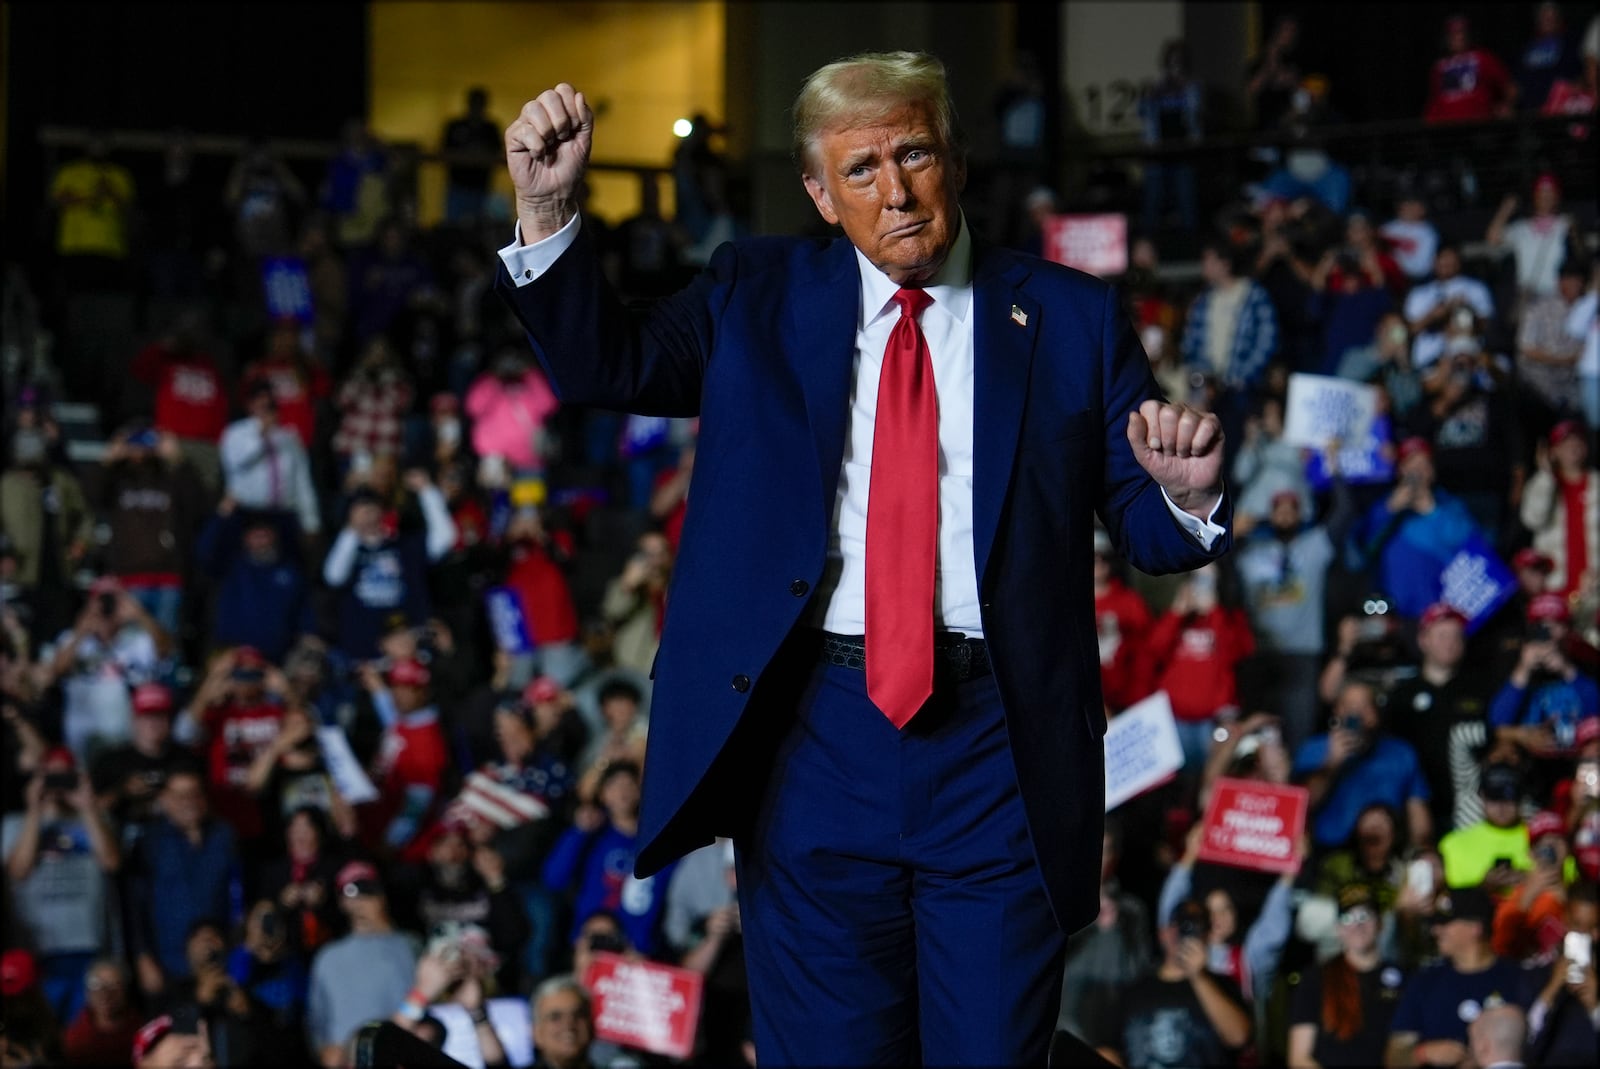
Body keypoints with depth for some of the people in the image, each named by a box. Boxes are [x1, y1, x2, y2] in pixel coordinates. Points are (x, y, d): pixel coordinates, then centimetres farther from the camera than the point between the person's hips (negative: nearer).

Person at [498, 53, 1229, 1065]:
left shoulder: (1069, 317, 6)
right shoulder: (757, 296, 10)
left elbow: (1144, 529, 6)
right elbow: (610, 369, 2)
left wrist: (1188, 495, -18)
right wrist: (548, 212, -11)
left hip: (1000, 752, -1)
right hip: (817, 738, 1)